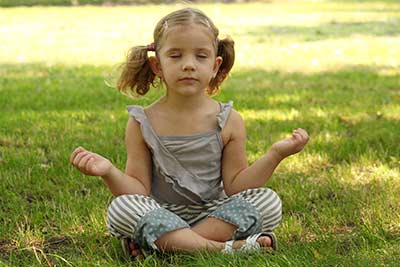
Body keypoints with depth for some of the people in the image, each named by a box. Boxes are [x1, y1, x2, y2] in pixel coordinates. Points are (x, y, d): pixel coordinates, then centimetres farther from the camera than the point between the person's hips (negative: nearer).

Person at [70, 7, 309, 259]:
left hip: (214, 216, 2)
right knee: (121, 208, -30)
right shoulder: (143, 124, -3)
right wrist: (109, 172, -23)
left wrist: (275, 154, -12)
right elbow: (139, 192, -4)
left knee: (269, 201, -21)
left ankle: (168, 244, -24)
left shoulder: (229, 122, 0)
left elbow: (235, 186, -1)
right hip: (161, 218, -1)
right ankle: (226, 247, -30)